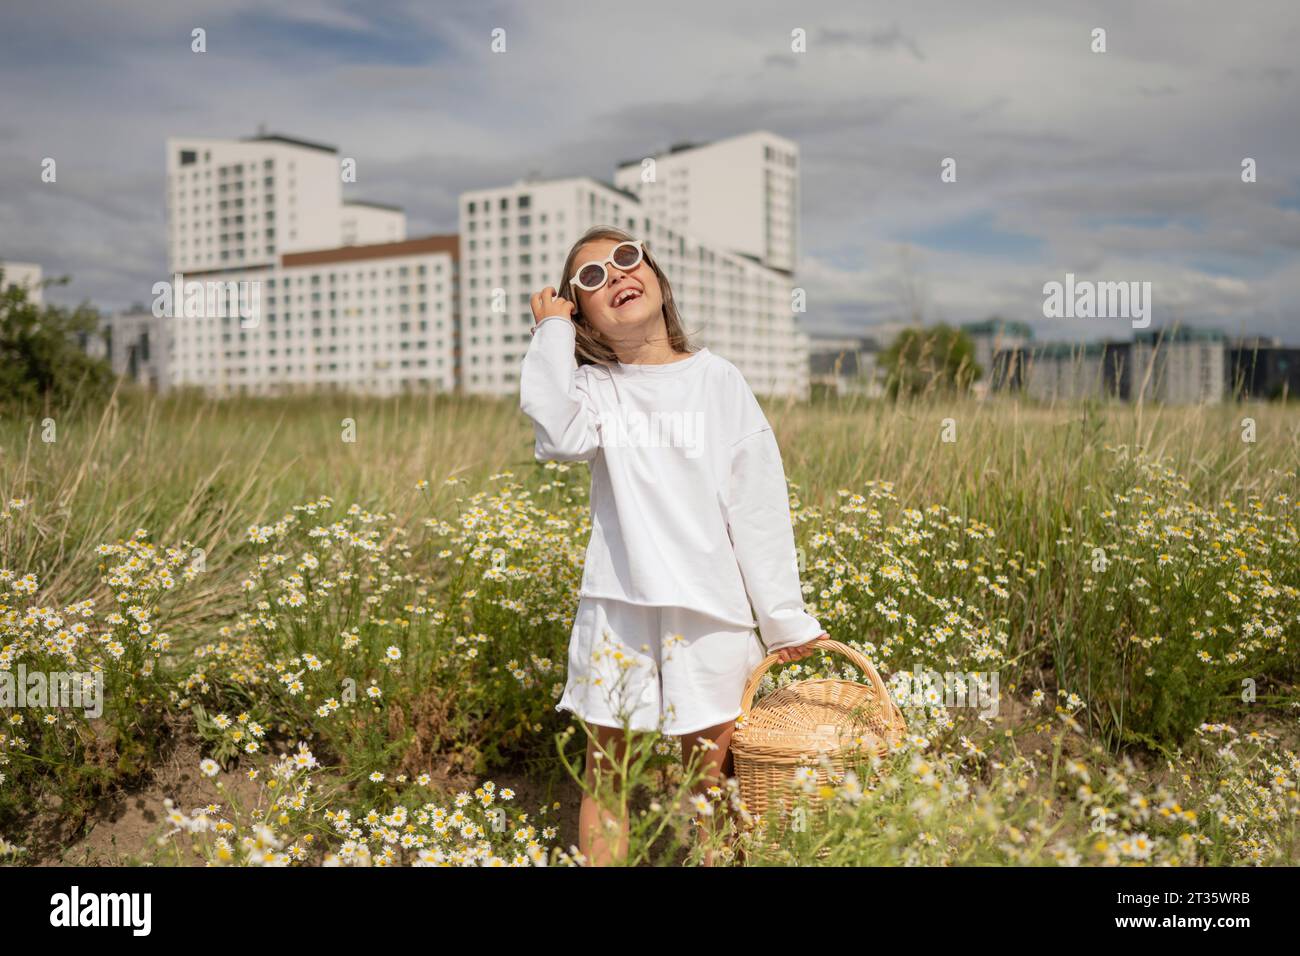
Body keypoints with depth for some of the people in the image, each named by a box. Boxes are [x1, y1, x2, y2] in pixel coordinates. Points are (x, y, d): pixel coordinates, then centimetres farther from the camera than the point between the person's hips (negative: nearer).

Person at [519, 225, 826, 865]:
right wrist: (551, 333, -8)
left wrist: (784, 617, -1)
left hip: (711, 612, 0)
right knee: (603, 773, 12)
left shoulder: (717, 380, 1)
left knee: (711, 777, 10)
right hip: (616, 610, 1)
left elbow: (758, 506, 1)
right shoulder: (592, 386, 3)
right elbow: (560, 437, -22)